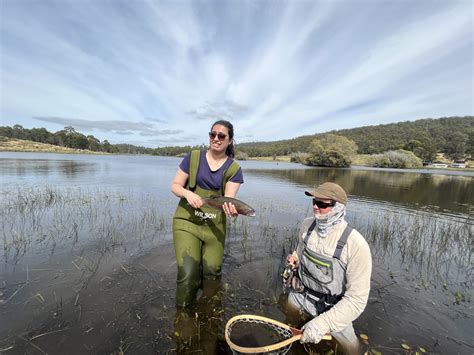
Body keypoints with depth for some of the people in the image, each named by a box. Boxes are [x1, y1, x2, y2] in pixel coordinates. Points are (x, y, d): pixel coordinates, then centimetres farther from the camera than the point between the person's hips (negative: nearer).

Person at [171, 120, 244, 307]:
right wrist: (187, 193, -21)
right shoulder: (193, 157, -2)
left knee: (211, 274, 11)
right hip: (187, 221, -1)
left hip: (215, 226, 1)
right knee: (188, 274, -9)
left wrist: (231, 208, -35)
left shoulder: (234, 169, -2)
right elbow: (175, 186, 1)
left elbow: (228, 198, -12)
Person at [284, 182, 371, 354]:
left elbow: (357, 299, -25)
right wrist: (294, 261, -14)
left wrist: (323, 323, -30)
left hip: (332, 310, -4)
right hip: (298, 297, 4)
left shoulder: (356, 245, -29)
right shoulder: (307, 224, -13)